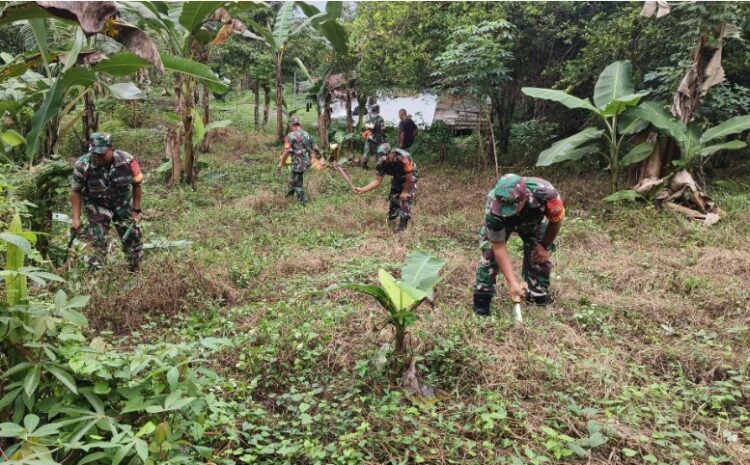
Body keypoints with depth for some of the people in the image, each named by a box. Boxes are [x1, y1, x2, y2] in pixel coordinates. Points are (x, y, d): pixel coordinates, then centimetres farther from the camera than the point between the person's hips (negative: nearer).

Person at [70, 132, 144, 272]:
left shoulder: (127, 160, -21)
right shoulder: (82, 165, -21)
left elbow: (136, 184, -6)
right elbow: (76, 191, -9)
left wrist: (136, 210, -5)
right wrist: (76, 218, -12)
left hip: (123, 205, 1)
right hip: (97, 207, -1)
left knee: (131, 237, 9)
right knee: (97, 244, -9)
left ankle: (136, 270, 30)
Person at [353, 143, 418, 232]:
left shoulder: (403, 157, -40)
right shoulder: (382, 163, -23)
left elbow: (409, 176, -29)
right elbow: (377, 181, -19)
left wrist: (405, 191, -21)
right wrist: (362, 190, -32)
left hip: (410, 178, -5)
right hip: (398, 179, 5)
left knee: (405, 201, -15)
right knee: (393, 199, 6)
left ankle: (402, 229, -7)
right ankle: (390, 221, 33)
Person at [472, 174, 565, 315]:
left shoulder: (545, 194, -45)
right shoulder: (493, 207, -44)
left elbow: (556, 220, -20)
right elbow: (499, 247, -33)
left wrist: (546, 246, -8)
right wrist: (512, 283, -36)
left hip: (534, 221, 1)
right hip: (500, 223, -1)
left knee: (541, 257, -7)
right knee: (489, 253, -14)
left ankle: (539, 300, 12)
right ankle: (482, 297, 1)